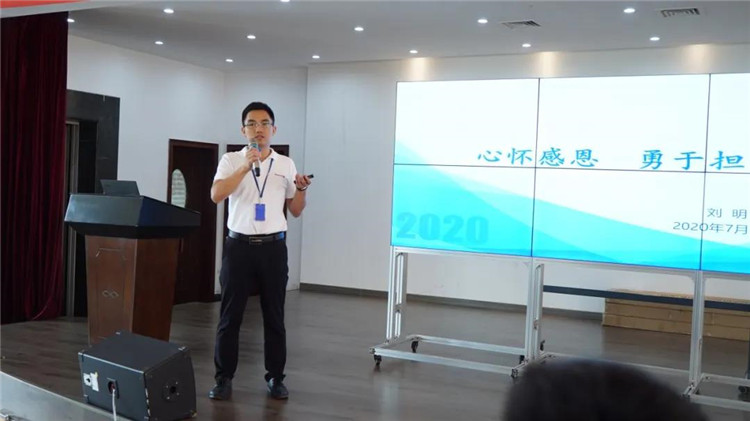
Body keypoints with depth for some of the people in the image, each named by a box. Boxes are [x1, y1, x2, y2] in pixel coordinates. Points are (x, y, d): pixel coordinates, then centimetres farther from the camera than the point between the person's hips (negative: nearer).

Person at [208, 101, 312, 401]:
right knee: (230, 316, 4)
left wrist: (301, 189, -7)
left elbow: (296, 211, 12)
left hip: (273, 246, 2)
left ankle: (275, 377, 18)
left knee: (274, 316, 7)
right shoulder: (231, 161, 1)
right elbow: (216, 195, -16)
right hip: (239, 245, -1)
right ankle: (224, 378, 15)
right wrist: (246, 167, -22)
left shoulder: (286, 164, 8)